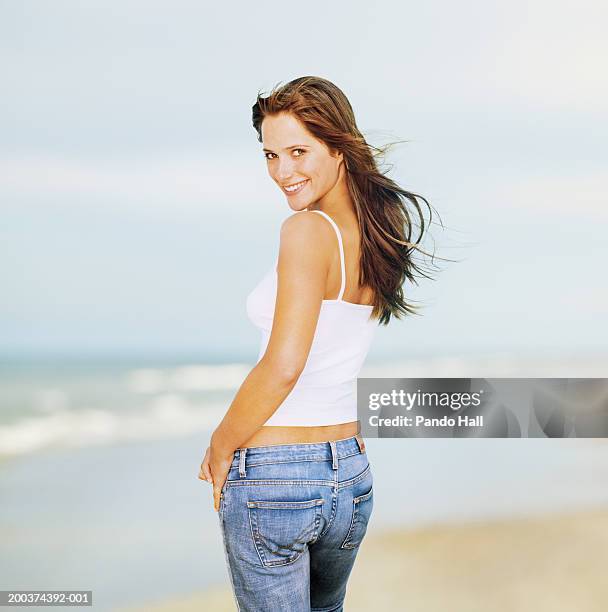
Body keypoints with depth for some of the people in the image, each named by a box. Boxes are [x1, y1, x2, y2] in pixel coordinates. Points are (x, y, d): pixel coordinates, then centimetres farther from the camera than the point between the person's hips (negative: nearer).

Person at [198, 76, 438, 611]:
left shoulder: (307, 229, -17)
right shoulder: (378, 228, 6)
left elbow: (283, 365, -22)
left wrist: (220, 447, -11)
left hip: (271, 478, -8)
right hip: (352, 472, 8)